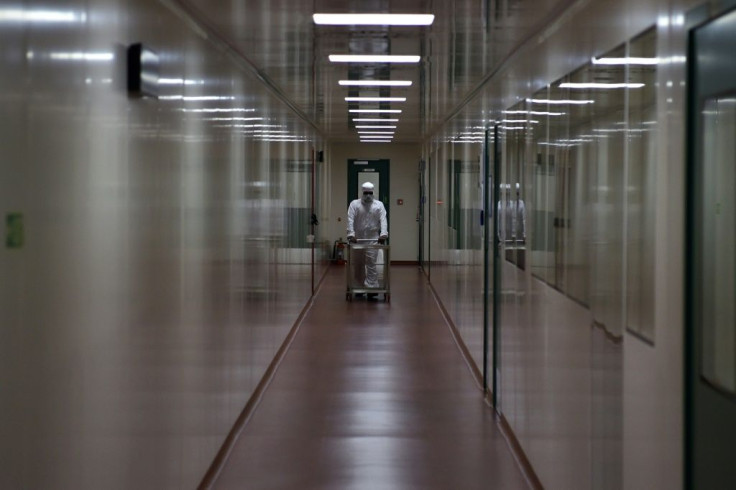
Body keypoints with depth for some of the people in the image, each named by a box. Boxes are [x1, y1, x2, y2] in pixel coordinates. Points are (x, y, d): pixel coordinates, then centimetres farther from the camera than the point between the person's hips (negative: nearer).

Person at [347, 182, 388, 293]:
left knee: (371, 264, -7)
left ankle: (372, 287, -7)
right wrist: (351, 234, -24)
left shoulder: (379, 205, 3)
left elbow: (383, 220, -8)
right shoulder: (354, 204, 1)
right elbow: (350, 220, -9)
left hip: (372, 239, -1)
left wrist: (383, 234, -24)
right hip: (357, 239, 1)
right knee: (358, 265, 7)